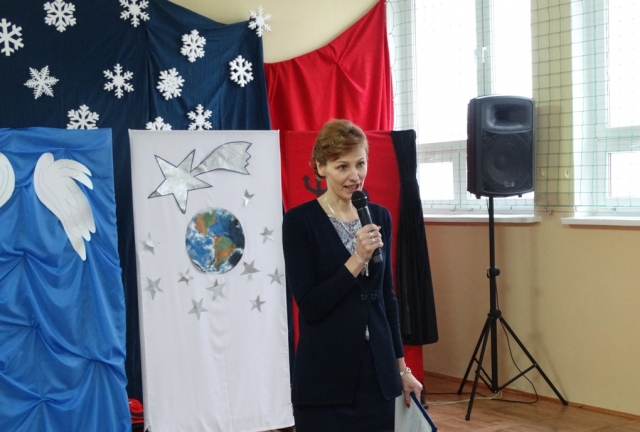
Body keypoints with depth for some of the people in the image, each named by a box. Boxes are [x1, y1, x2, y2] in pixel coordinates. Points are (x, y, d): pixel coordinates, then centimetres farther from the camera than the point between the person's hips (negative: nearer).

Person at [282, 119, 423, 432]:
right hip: (325, 378, -5)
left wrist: (401, 366, 12)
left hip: (376, 373, 5)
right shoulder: (300, 221, -10)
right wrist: (357, 259, -22)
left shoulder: (379, 217, 7)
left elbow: (387, 296, 12)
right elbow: (309, 304, -15)